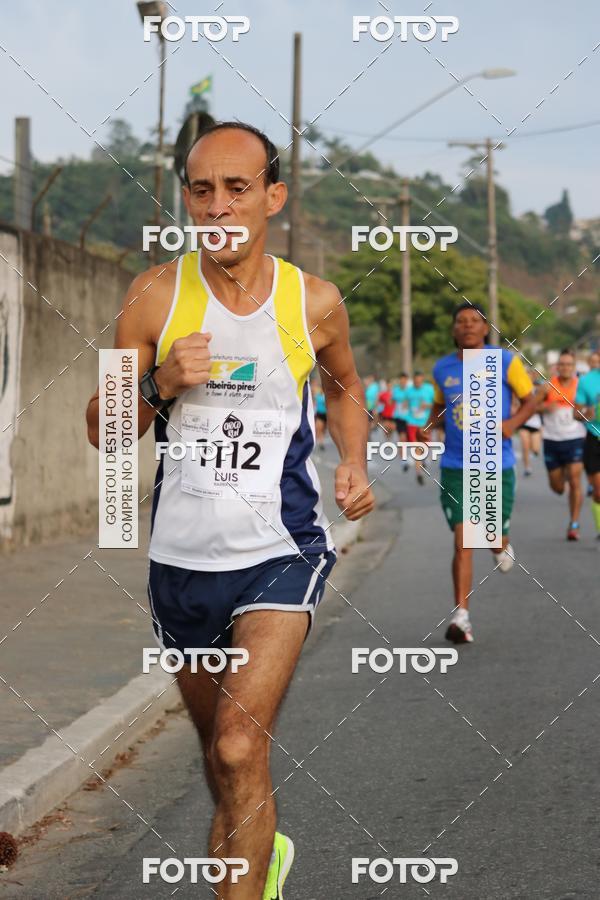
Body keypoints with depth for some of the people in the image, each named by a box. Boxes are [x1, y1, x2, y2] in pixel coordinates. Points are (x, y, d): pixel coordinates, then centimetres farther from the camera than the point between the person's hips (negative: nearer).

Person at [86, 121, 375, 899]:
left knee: (241, 746, -19)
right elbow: (102, 431, -1)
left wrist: (354, 466, 0)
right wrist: (158, 385, -20)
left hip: (282, 550, -2)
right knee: (215, 739, 21)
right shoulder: (156, 296, -6)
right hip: (181, 555, 2)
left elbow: (345, 387, 17)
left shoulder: (314, 302, -5)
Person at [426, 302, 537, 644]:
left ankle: (501, 544, 48)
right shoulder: (442, 369, 4)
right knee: (463, 543, -8)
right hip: (456, 469, 1)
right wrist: (429, 428, 1)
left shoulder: (506, 362, -4)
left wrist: (512, 423, -16)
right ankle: (461, 616, -6)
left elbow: (530, 400, 4)